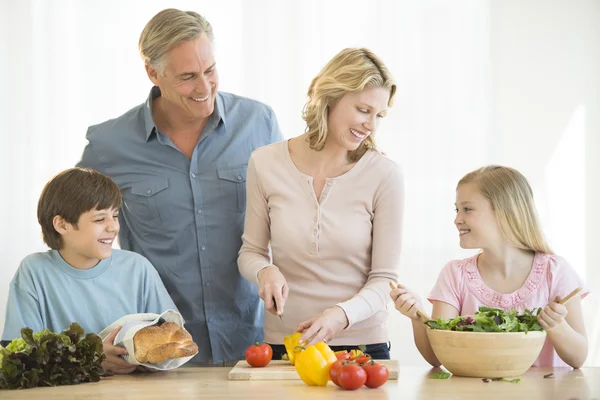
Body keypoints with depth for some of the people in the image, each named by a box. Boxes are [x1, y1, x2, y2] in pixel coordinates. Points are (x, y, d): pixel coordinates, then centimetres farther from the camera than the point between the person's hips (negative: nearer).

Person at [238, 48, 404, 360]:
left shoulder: (384, 175, -4)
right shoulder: (265, 164, 1)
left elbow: (384, 278, -2)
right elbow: (251, 251, 13)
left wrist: (342, 315, -20)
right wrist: (265, 271, -9)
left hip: (363, 343, -1)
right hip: (282, 344, 1)